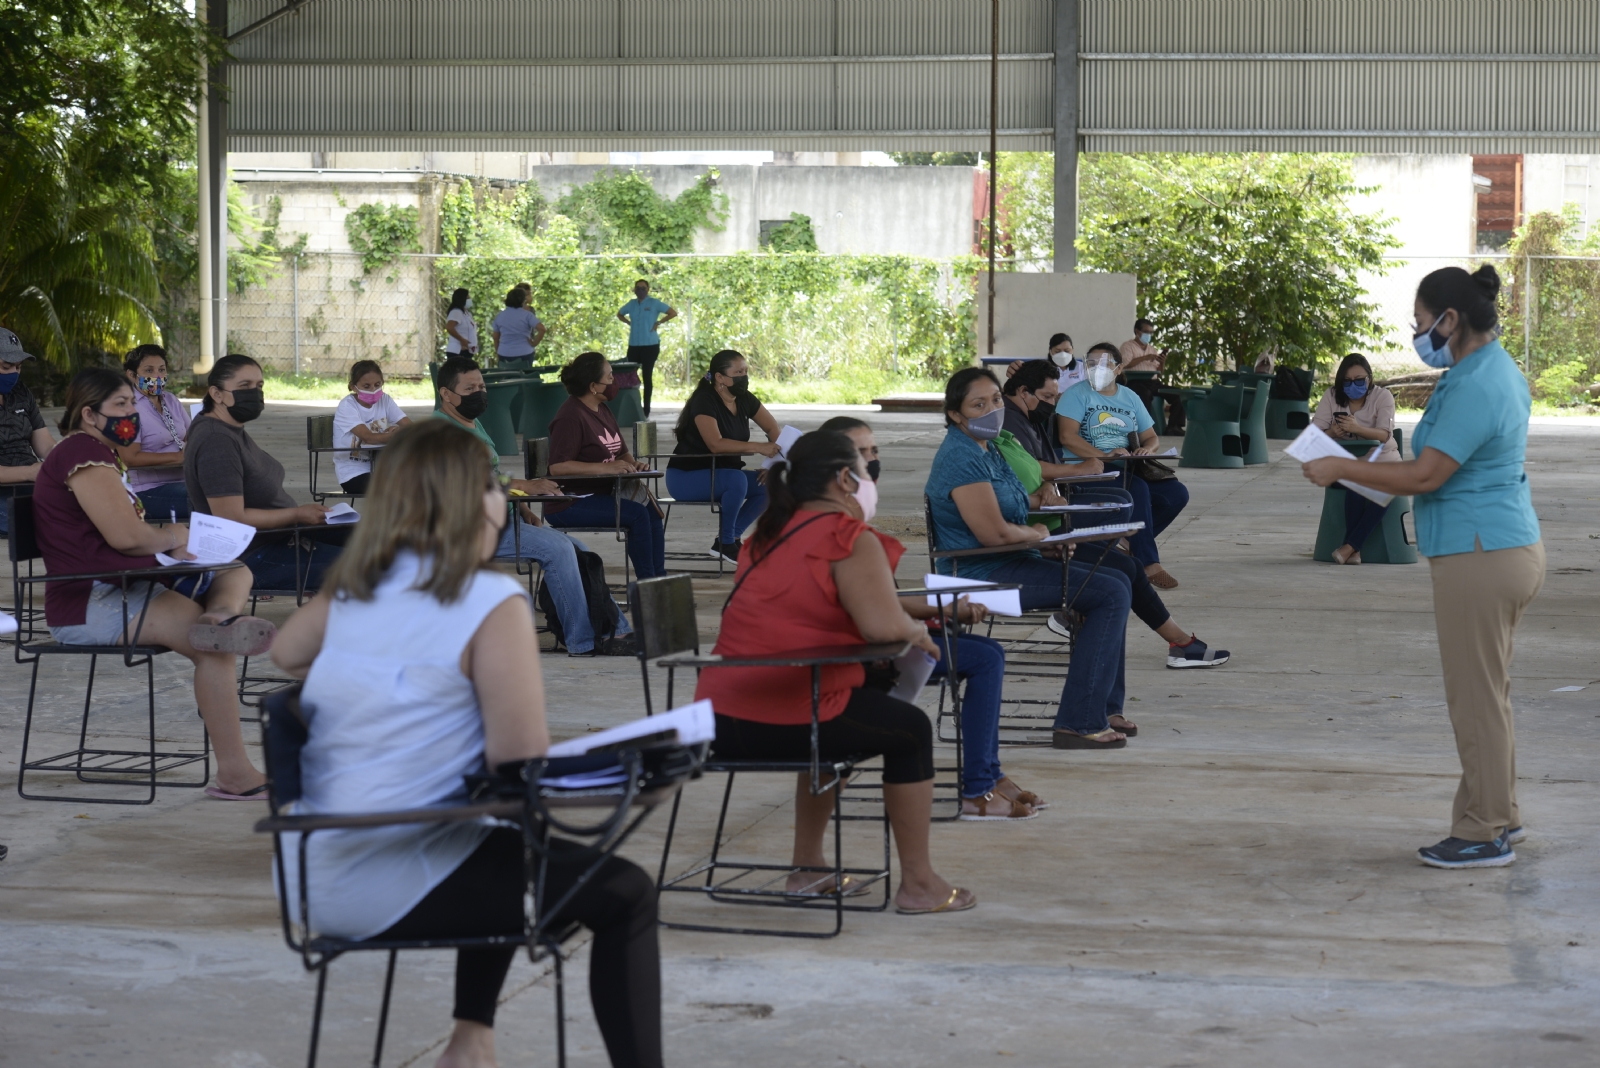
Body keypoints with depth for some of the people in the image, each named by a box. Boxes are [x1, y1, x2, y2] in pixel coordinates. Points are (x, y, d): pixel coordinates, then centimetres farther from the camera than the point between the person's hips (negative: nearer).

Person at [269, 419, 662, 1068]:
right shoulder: (492, 603, -15)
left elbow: (285, 653, 28)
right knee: (626, 894, 4)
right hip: (398, 886, -8)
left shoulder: (350, 592, 7)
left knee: (509, 855, 35)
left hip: (317, 879, 8)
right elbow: (522, 763, -18)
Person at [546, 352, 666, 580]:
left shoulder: (603, 411, 14)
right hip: (569, 504, -9)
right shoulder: (571, 417, -15)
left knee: (651, 509, -13)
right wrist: (606, 468, -26)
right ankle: (647, 582, -17)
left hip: (602, 493, 9)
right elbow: (558, 467, -24)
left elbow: (621, 452, 22)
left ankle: (658, 577, -12)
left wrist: (633, 463, -3)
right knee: (637, 513, -24)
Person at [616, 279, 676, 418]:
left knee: (647, 376, -1)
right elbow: (619, 314, 28)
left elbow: (673, 313, -6)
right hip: (633, 345, 4)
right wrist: (629, 323, 11)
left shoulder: (654, 303, -3)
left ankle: (646, 411, 3)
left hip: (650, 345, -4)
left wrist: (658, 322, -9)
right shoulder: (631, 304, 10)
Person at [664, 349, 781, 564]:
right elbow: (716, 444, -32)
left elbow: (772, 428, 8)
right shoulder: (704, 401, -20)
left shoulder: (745, 399, 2)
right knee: (737, 479, -34)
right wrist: (759, 448, -36)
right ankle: (727, 544, -16)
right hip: (686, 477, -8)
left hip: (721, 475, 8)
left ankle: (726, 540, -2)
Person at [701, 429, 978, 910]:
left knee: (832, 722, 36)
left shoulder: (768, 535, 18)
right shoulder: (849, 539, -9)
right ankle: (918, 883, 19)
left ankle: (809, 867, 36)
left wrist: (907, 627, 26)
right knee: (911, 729, 15)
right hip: (785, 723, -8)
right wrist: (917, 631, 1)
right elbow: (884, 625, -22)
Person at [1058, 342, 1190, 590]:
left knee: (1177, 494, -12)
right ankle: (1149, 563, -29)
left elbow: (1151, 437, 19)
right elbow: (1068, 437, -15)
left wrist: (1147, 447, -8)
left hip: (1128, 469, 7)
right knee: (1138, 489, -34)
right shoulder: (1077, 395, -1)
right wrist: (1105, 456, -26)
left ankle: (1132, 545, -3)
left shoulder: (1130, 398, 17)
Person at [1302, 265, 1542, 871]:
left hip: (1481, 558, -11)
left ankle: (1484, 834, 5)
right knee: (1486, 693, 18)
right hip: (1509, 546, 11)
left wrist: (1340, 469, -12)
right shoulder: (1497, 369, 12)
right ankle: (1498, 814, 28)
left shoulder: (1475, 388, -21)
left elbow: (1425, 477, -21)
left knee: (1477, 697, -2)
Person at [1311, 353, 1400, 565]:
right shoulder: (1331, 397, 3)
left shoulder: (1382, 396, -3)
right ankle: (1354, 549, -29)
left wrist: (1358, 429, -35)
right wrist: (1332, 433, -27)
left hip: (1381, 456, 0)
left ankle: (1350, 546, -28)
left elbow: (1384, 435, -16)